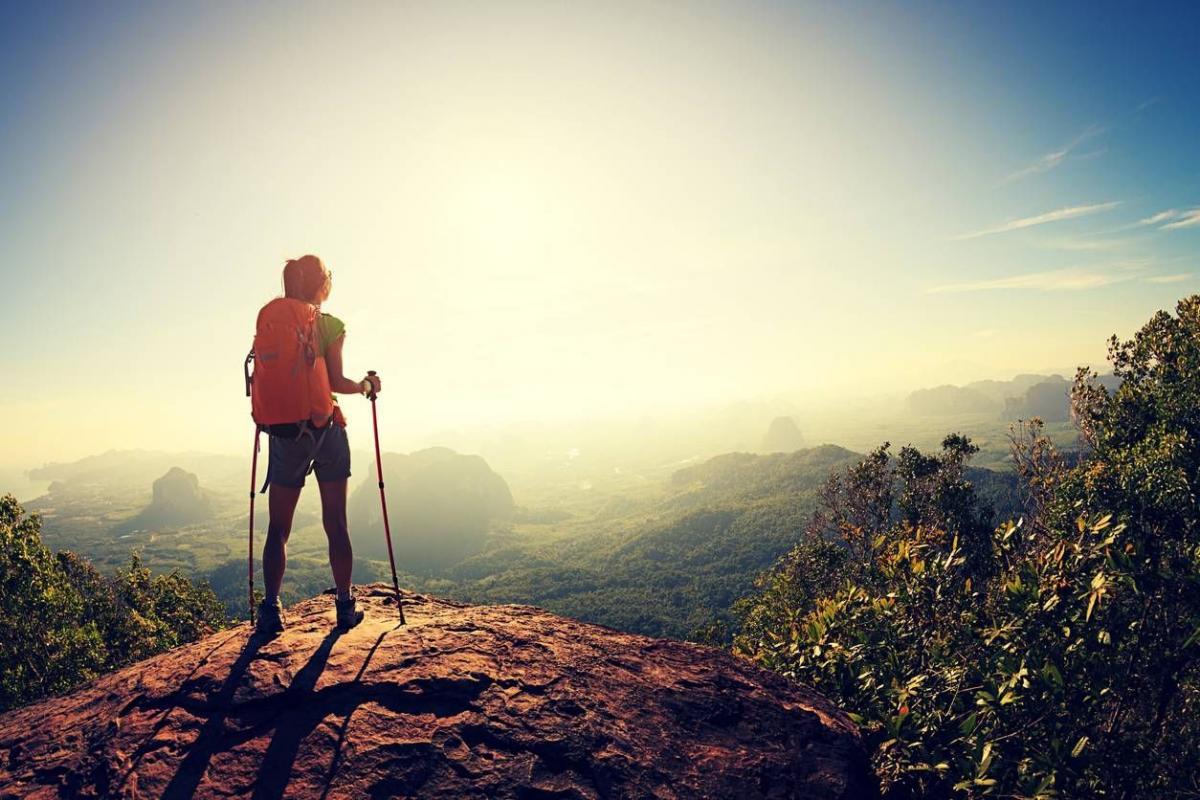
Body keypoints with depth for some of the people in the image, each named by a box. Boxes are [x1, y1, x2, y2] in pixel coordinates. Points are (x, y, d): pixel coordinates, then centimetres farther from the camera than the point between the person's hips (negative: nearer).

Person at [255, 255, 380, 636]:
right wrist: (367, 385, 8)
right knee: (336, 523, 5)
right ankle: (345, 605, 10)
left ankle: (271, 608, 4)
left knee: (278, 528, 8)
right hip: (326, 431, -2)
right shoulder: (331, 325, -3)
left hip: (284, 433, 2)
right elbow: (336, 382, -10)